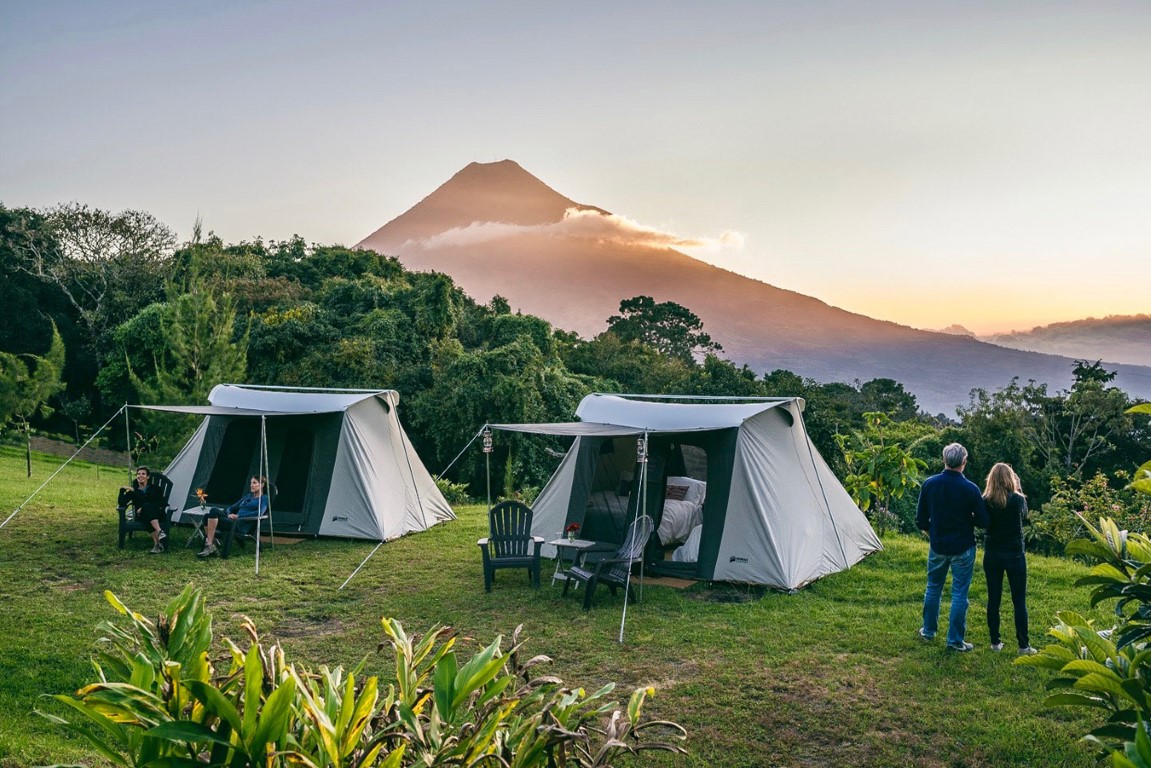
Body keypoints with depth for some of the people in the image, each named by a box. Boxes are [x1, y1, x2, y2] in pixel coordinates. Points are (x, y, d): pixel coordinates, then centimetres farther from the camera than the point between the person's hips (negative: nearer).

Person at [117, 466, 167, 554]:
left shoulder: (154, 489, 12)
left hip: (157, 514, 0)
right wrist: (122, 490, -9)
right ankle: (160, 532, -58)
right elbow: (121, 503, 2)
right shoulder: (133, 491, 15)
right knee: (147, 506, -36)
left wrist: (143, 508, -10)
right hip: (142, 516, 0)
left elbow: (160, 503, -1)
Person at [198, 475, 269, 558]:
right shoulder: (247, 496, 28)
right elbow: (233, 507, 23)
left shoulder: (264, 499, 6)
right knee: (207, 516, -18)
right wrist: (229, 514, -1)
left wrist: (238, 516, -15)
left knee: (214, 511, -25)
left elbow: (259, 513, -12)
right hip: (233, 520, 7)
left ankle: (210, 547, -27)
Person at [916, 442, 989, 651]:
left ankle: (928, 630, 30)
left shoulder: (929, 484, -7)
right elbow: (983, 522, -11)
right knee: (959, 593, 6)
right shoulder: (970, 489, -16)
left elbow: (921, 519, -1)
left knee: (933, 588, 19)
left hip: (937, 546, 3)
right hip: (963, 548, -3)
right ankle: (955, 640, 10)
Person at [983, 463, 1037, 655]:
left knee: (993, 600, 8)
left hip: (992, 555, 2)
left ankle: (995, 642, 13)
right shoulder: (1018, 500, -10)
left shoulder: (986, 502, -7)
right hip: (1015, 555, -2)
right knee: (1019, 601, 4)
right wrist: (1018, 490, 10)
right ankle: (1023, 646, 6)